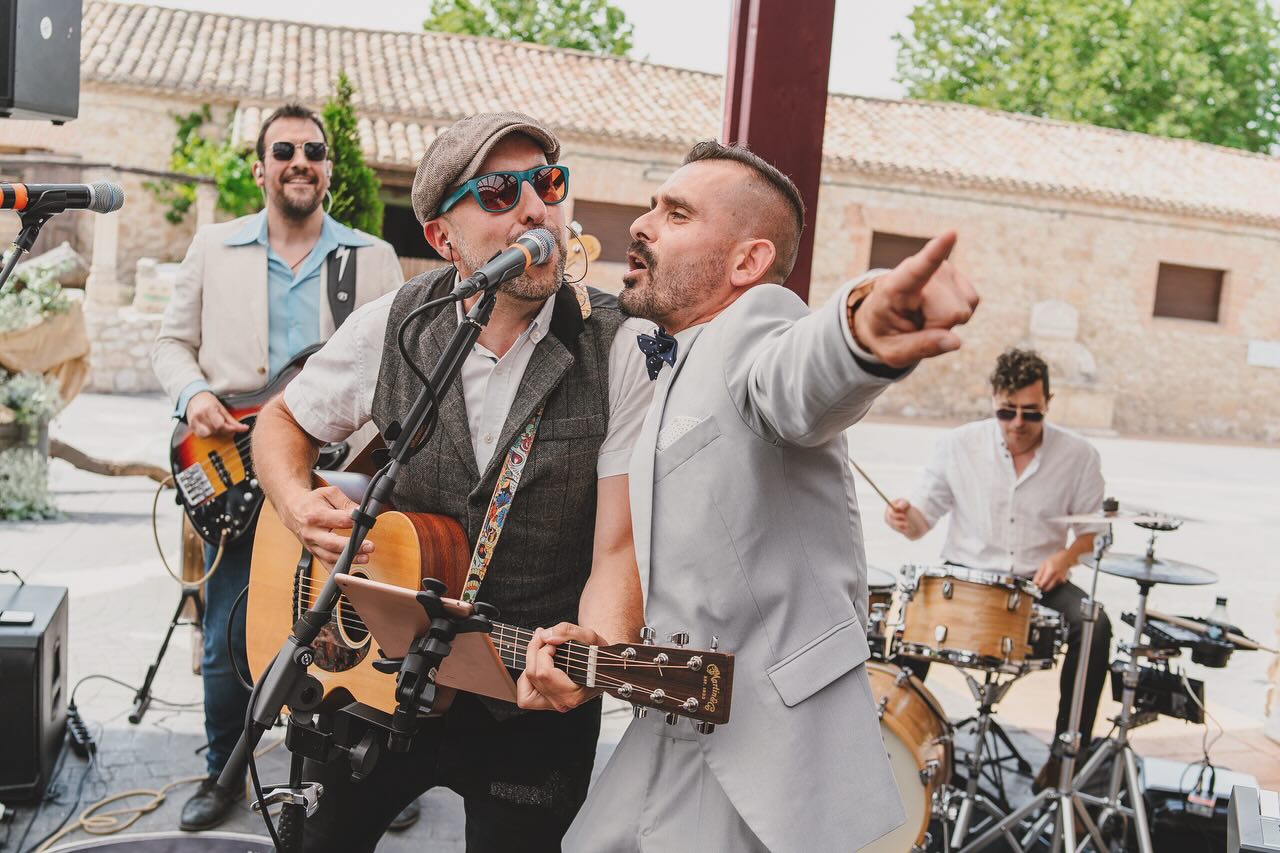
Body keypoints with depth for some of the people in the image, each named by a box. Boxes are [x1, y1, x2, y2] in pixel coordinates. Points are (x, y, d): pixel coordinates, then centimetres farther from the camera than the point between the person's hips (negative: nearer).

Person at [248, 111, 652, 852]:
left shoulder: (619, 352, -16)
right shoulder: (392, 327, -7)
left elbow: (619, 548, -19)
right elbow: (283, 421, 9)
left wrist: (596, 645, -38)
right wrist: (299, 505, -11)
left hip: (535, 704, -3)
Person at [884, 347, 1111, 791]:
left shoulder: (1078, 455, 0)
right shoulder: (959, 445, -1)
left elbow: (1092, 529, 8)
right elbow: (922, 520, 1)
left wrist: (1067, 555, -14)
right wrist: (904, 516, -23)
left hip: (1039, 583, 1)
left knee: (1094, 627, -26)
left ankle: (1067, 751, -8)